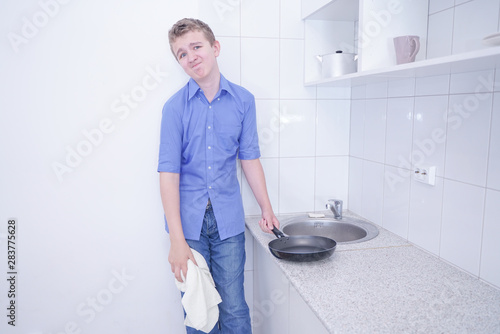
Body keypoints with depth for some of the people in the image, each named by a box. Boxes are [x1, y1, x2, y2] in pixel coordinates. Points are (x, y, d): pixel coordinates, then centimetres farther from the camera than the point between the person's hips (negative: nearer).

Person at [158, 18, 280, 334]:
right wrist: (177, 240, -13)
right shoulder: (175, 106, -5)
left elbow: (249, 158, 8)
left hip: (229, 220, 1)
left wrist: (267, 209, 10)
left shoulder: (243, 100, 2)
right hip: (188, 220, -1)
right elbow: (169, 172, -9)